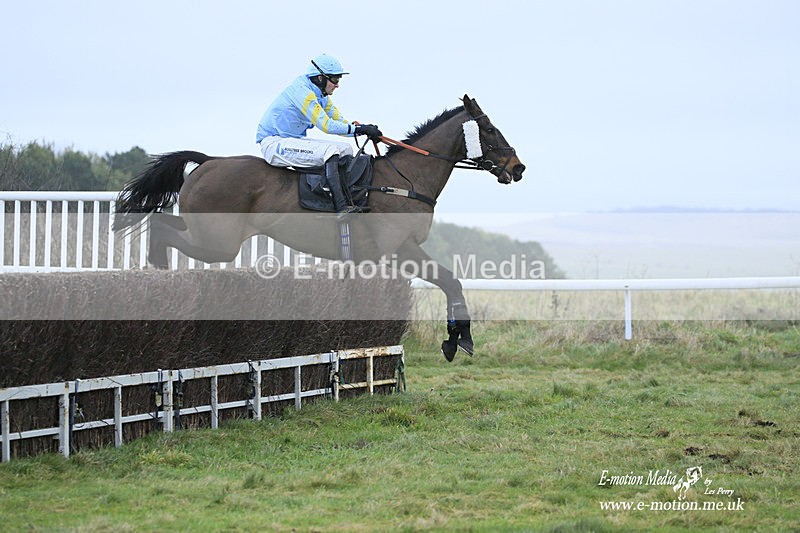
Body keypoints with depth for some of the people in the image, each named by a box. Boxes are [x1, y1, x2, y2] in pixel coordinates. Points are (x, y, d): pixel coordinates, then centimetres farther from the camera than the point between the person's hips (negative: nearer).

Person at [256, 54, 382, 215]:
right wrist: (358, 129, -25)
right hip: (274, 144, -10)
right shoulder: (302, 91, -20)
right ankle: (342, 208, -35)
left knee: (346, 149, 2)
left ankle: (351, 200, -2)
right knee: (330, 150, -27)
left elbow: (340, 121, 8)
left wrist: (364, 129, -9)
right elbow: (326, 125, -25)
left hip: (294, 140, 10)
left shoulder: (321, 96, 11)